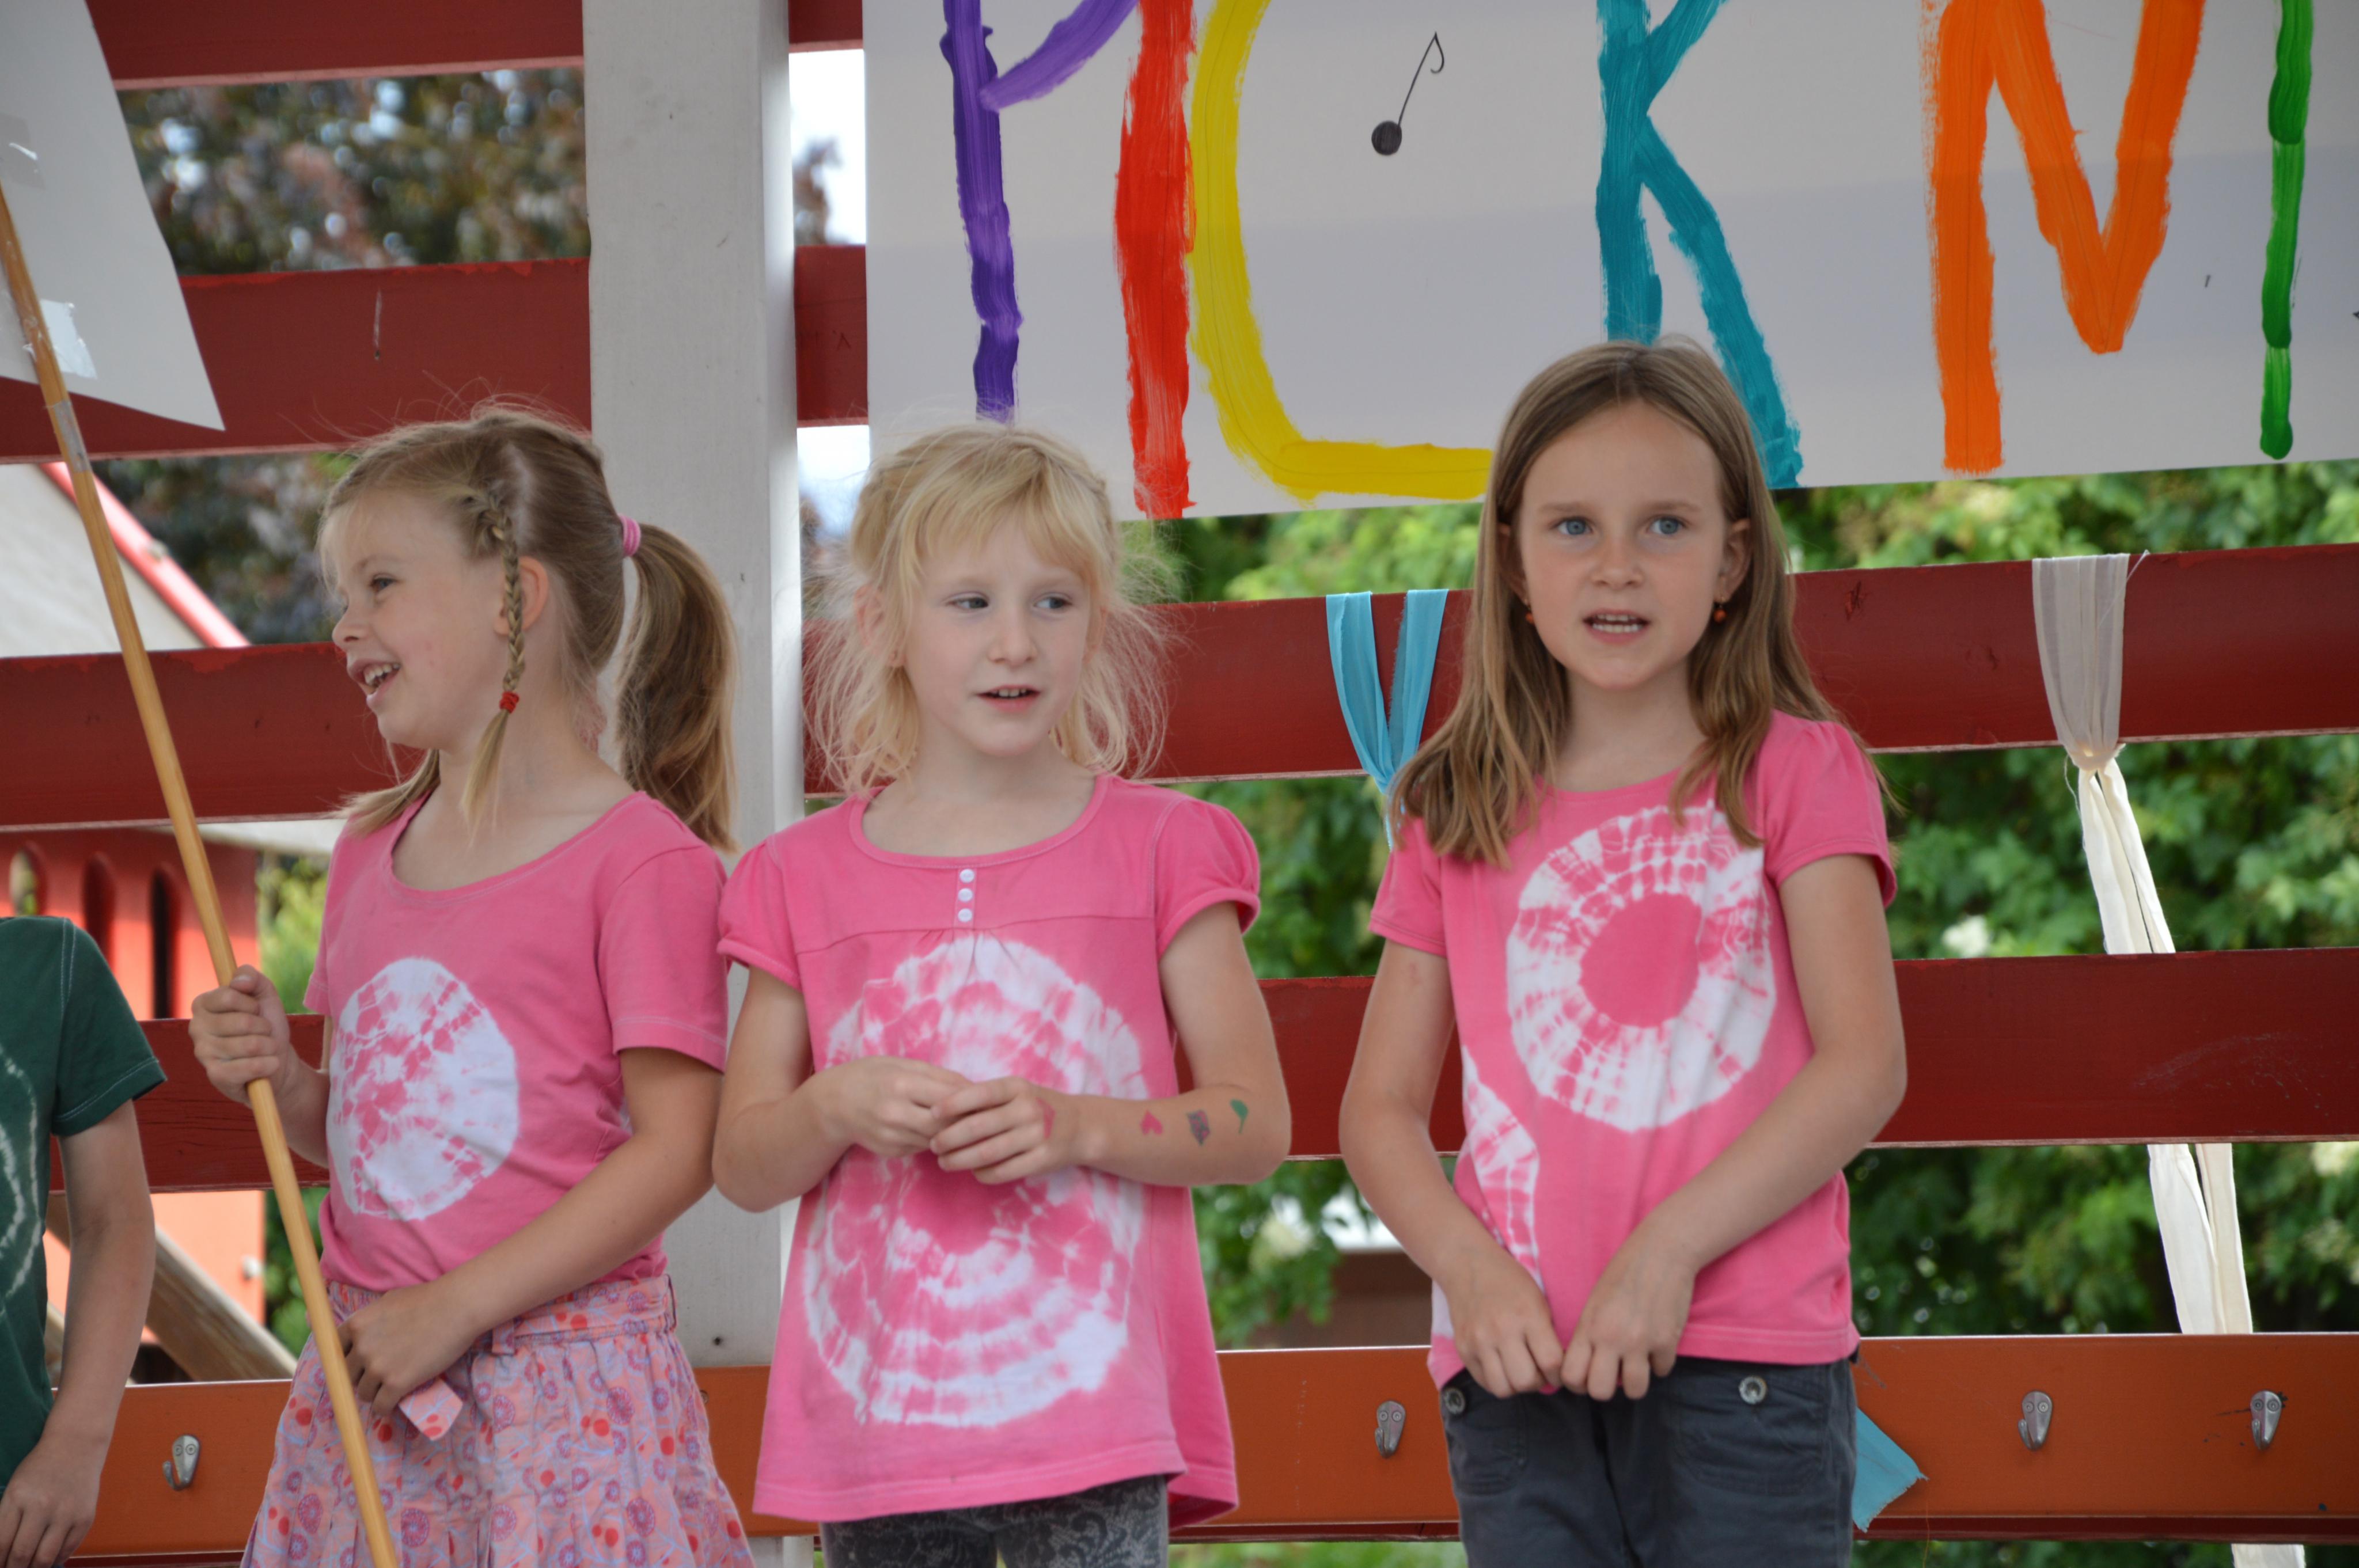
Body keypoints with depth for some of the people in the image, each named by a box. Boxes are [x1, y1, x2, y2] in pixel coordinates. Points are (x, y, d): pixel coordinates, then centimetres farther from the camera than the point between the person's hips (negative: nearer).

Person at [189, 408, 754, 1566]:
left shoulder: (645, 859, -9)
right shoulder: (371, 853, 13)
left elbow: (676, 1149, -13)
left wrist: (455, 1308, -16)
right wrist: (281, 1079, -1)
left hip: (555, 1380, -6)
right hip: (366, 1382, 6)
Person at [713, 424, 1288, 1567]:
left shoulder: (1157, 851, 4)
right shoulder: (804, 879, 8)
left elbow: (1256, 1123, 2)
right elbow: (741, 1165, 10)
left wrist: (1075, 1126, -14)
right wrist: (838, 1108, -11)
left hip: (1087, 1415, -2)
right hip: (870, 1419, 2)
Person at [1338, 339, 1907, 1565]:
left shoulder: (1791, 775, 4)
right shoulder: (1458, 819, 11)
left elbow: (1864, 1063, -5)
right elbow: (1381, 1106, 12)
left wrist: (1668, 1249, -14)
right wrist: (1471, 1273, -7)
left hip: (1742, 1359, -2)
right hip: (1522, 1361, 2)